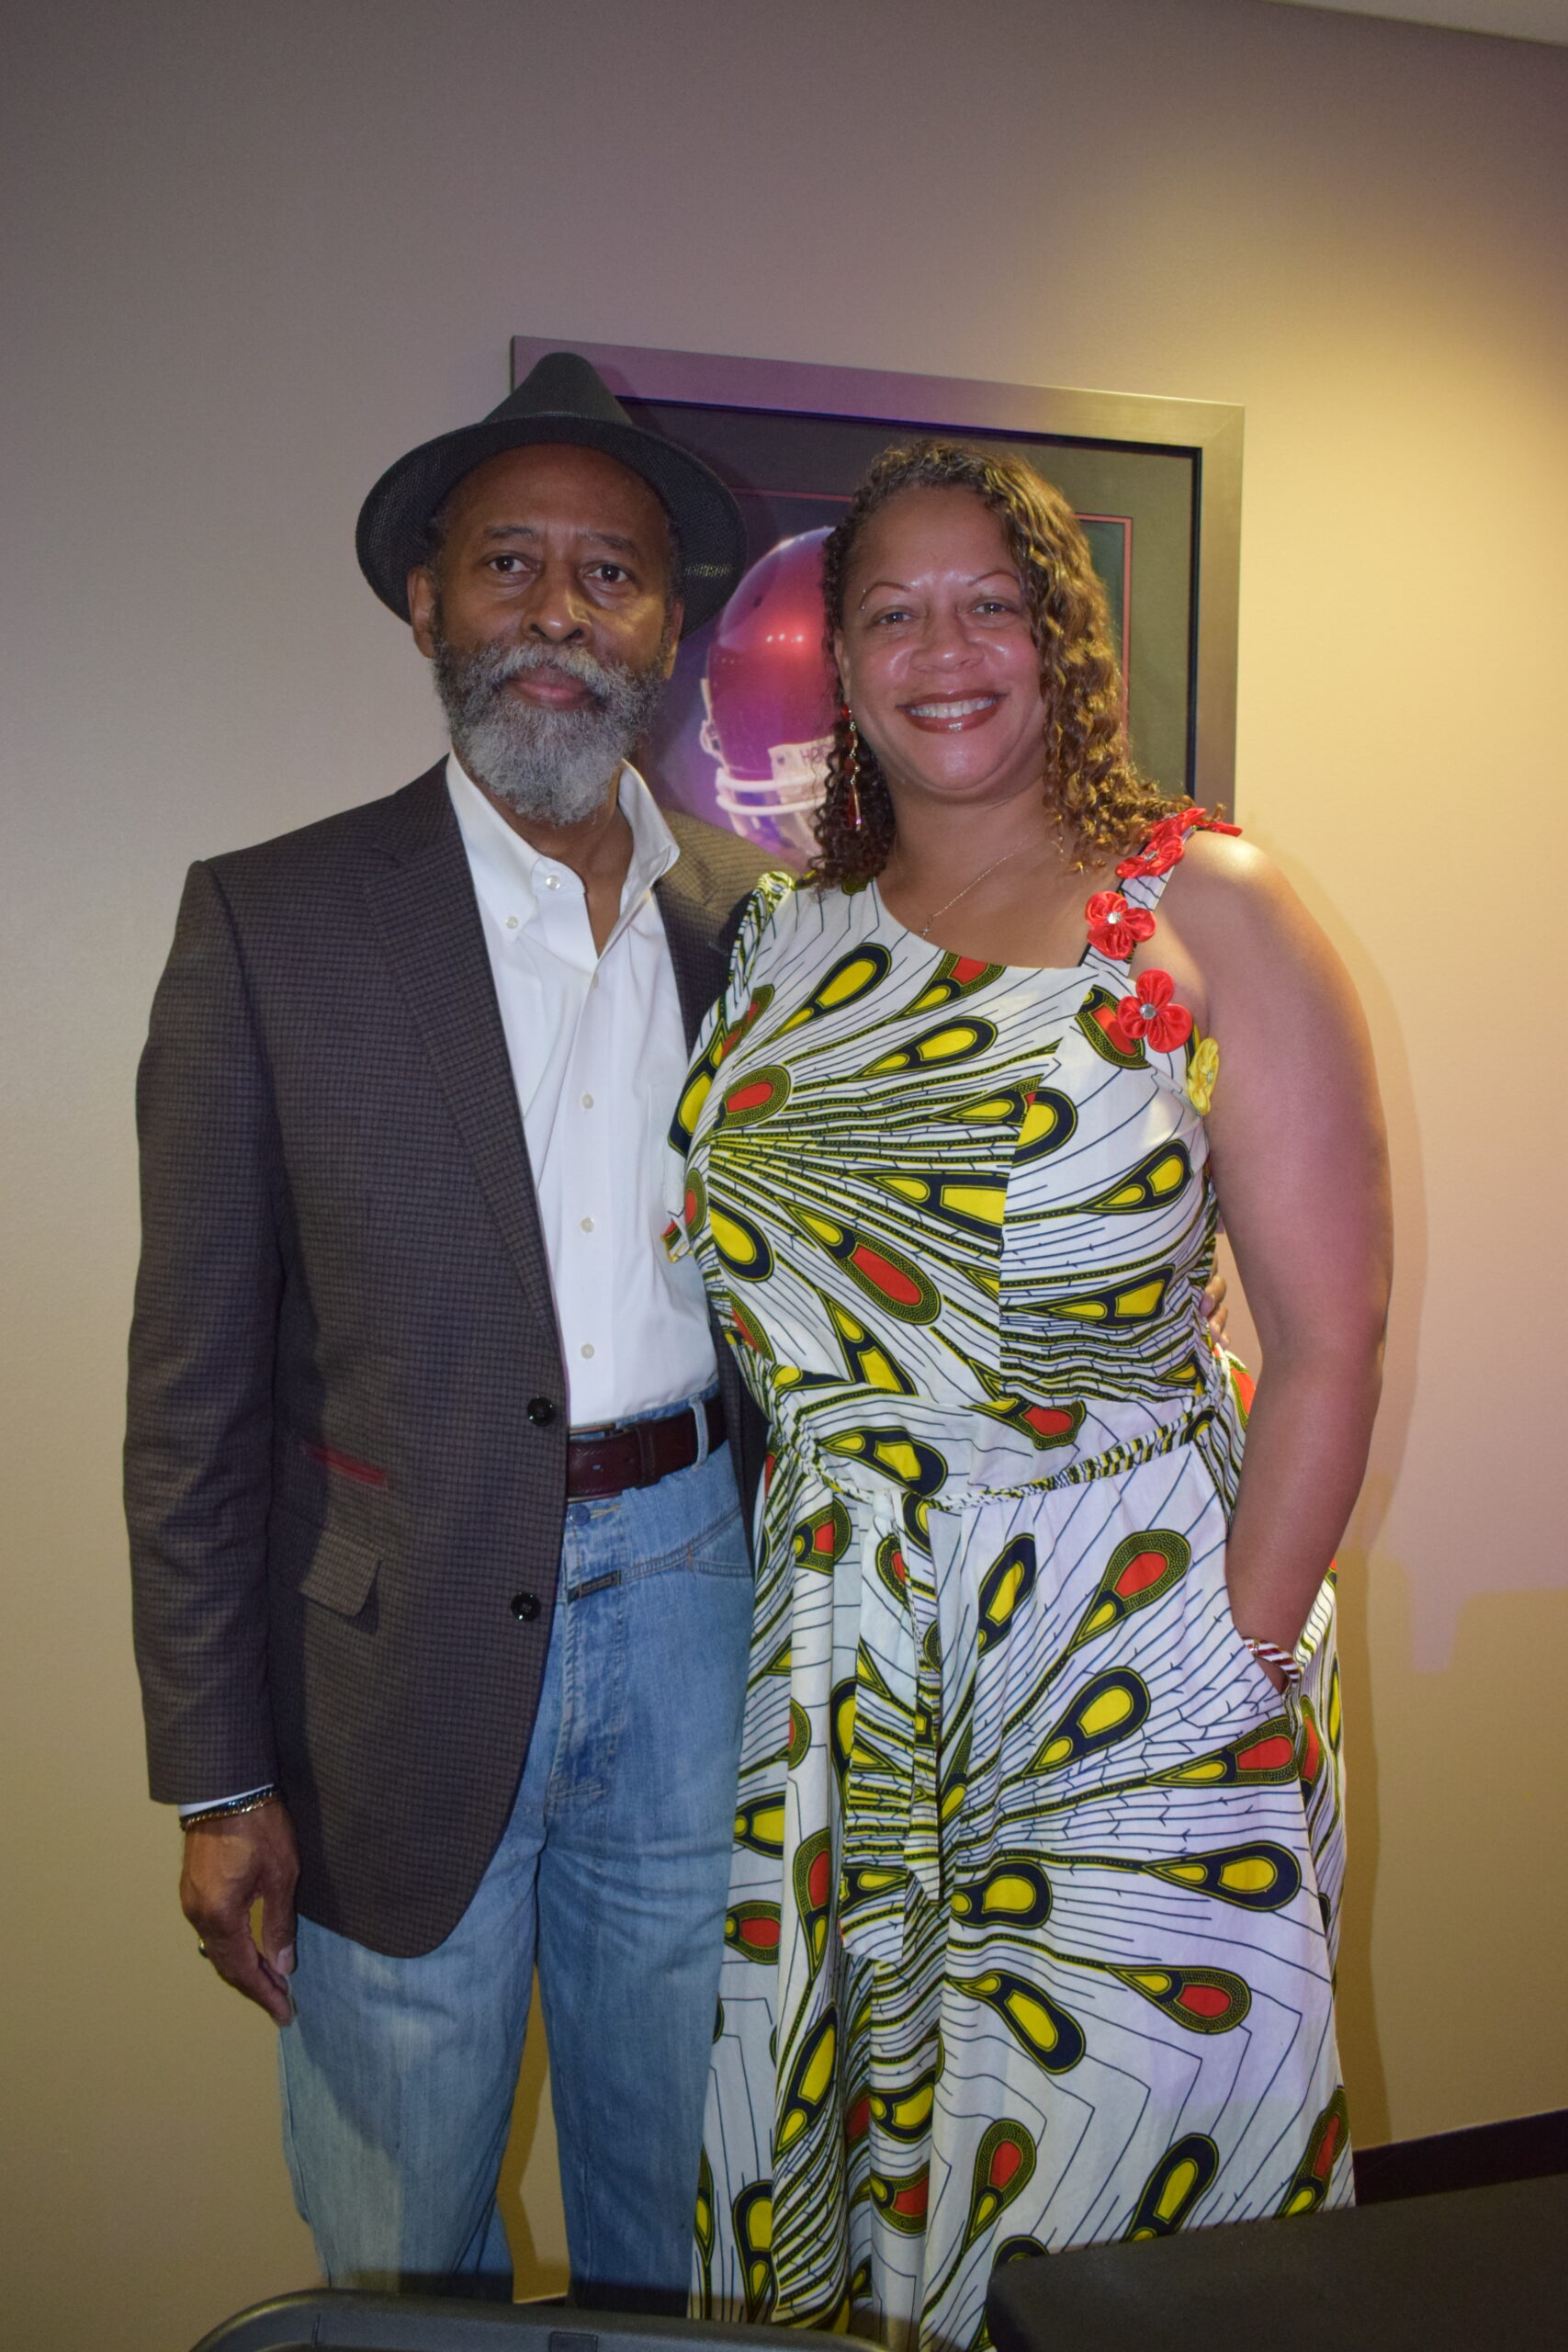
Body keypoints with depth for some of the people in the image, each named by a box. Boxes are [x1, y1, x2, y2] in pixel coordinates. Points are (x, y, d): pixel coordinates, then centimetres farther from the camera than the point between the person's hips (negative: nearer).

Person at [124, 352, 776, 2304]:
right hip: (408, 1650, -2)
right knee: (400, 2254, 15)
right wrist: (216, 1778, -6)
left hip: (695, 1608, 3)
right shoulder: (271, 920, -5)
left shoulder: (758, 920, 4)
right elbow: (194, 1387, -5)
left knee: (681, 2217, 20)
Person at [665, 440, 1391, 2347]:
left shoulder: (1209, 916, -4)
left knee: (1117, 2164, 9)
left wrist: (1247, 1668, -12)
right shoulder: (783, 941, 7)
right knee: (821, 2156, 16)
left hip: (1139, 1669, -3)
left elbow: (1328, 1338, -7)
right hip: (832, 1677, 4)